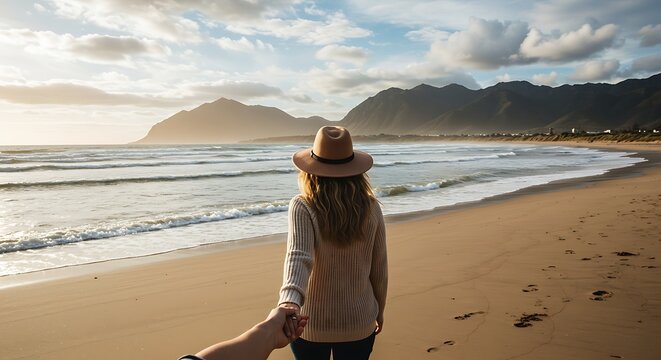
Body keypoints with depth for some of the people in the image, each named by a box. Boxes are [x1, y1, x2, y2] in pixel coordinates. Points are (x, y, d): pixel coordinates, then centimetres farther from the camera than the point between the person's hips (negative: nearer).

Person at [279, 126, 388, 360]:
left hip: (311, 323, -2)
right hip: (358, 323, 2)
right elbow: (379, 269, 0)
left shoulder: (303, 208, -16)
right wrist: (379, 310, 14)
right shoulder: (370, 208, -7)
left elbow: (299, 256, -33)